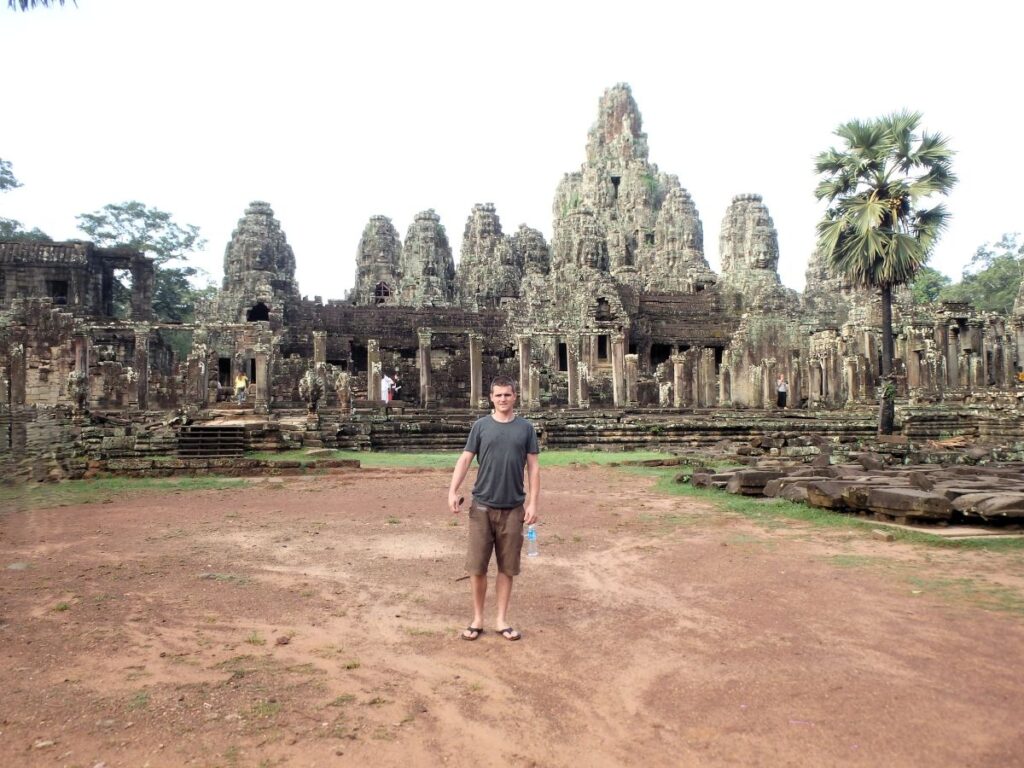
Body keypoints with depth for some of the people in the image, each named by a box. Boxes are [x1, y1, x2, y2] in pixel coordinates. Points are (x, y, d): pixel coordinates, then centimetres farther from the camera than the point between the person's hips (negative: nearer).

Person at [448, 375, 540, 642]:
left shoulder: (525, 428, 4)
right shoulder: (480, 426, 3)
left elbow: (533, 467, 4)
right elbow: (465, 459, 1)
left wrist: (533, 503, -3)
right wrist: (453, 491, -12)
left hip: (513, 508, 1)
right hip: (482, 506, 0)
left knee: (507, 567, 8)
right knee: (477, 566, 3)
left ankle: (501, 619, 21)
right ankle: (477, 618, 20)